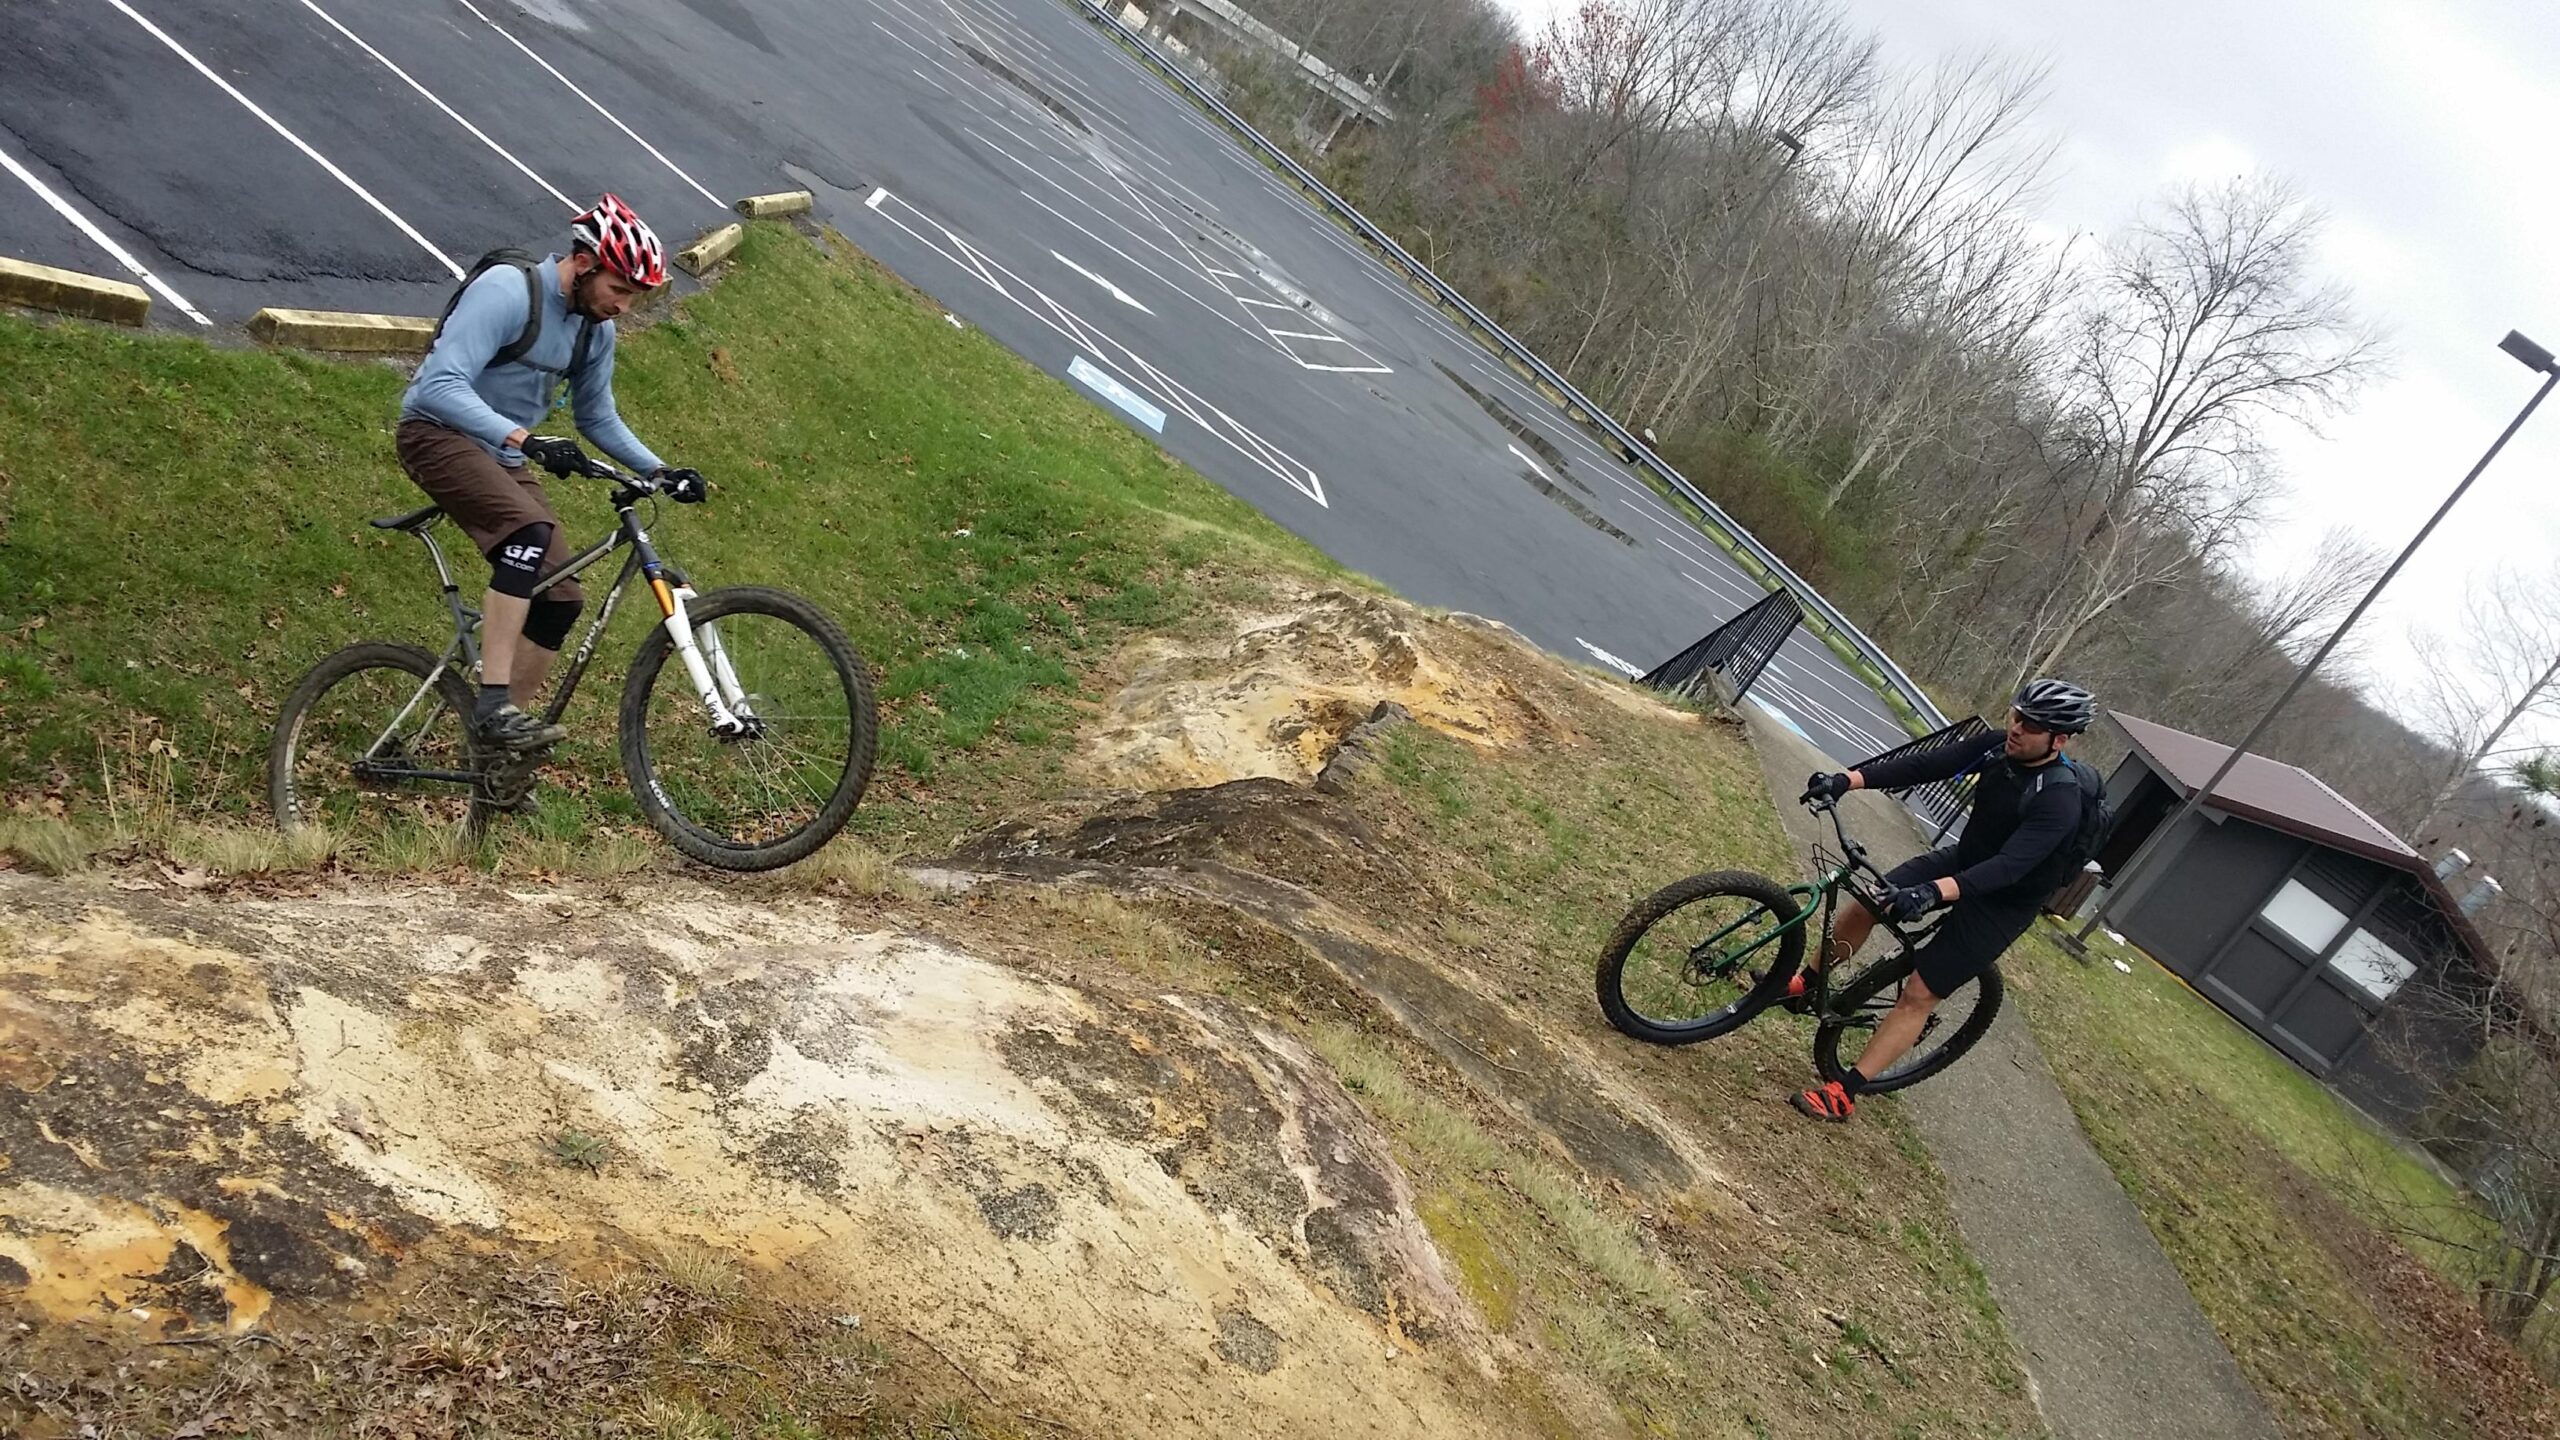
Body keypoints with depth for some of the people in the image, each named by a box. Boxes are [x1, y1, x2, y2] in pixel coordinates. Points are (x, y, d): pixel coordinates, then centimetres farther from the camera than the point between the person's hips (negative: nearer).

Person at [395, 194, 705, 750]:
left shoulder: (596, 329, 2)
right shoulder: (507, 289, -21)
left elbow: (598, 418, 14)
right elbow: (441, 387, -30)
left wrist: (659, 470, 0)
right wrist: (525, 440, -41)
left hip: (505, 457, 8)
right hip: (439, 434, -8)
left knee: (561, 599, -2)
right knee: (532, 531, -35)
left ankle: (502, 753, 10)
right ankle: (493, 704, -35)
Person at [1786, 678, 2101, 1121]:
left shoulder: (2059, 801, -32)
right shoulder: (1998, 747, -13)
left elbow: (2008, 866, -44)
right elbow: (1923, 766, -20)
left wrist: (1933, 892, -58)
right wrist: (1845, 781, -33)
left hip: (2003, 903, -6)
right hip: (1963, 861, 7)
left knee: (1919, 994, -9)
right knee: (1865, 902, -4)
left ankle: (1844, 1094, -2)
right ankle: (1806, 982, 21)